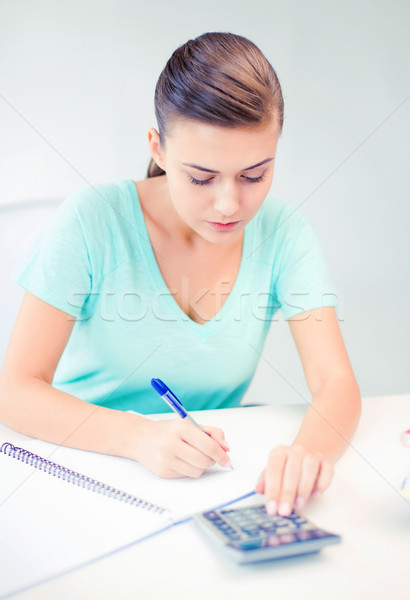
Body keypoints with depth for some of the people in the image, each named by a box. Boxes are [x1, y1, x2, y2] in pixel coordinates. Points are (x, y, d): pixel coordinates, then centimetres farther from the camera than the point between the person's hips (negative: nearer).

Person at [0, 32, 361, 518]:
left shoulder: (284, 233, -7)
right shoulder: (92, 220, -16)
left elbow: (336, 382, -12)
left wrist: (312, 448, -35)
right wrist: (138, 436, -32)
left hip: (210, 474, 2)